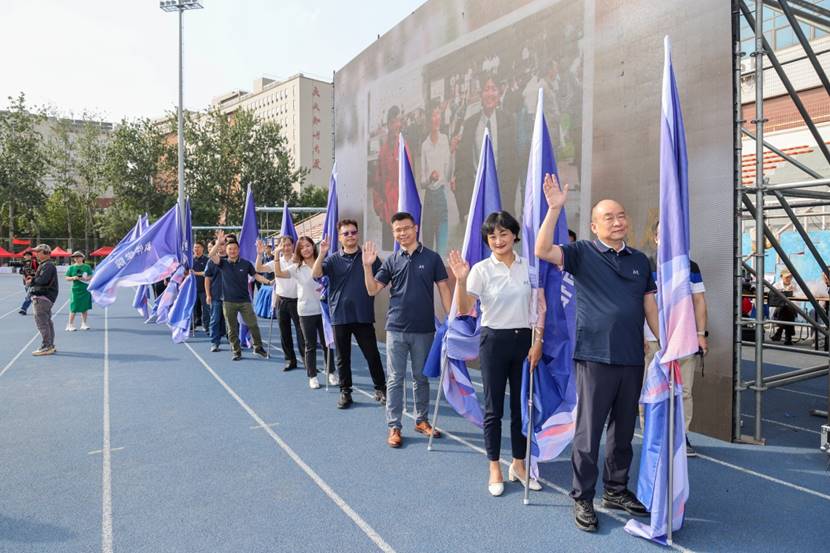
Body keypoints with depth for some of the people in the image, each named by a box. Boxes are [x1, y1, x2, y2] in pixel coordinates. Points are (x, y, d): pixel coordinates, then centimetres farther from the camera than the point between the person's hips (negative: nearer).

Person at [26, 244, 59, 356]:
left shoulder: (48, 265, -14)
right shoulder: (43, 265, 20)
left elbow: (43, 280, -25)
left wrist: (31, 282, -9)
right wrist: (32, 278, 4)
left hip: (43, 297, -11)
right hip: (43, 296, 11)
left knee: (41, 322, -10)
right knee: (47, 322, 15)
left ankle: (46, 347, -8)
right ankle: (50, 345, 23)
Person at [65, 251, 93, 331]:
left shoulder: (87, 267, 5)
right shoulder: (71, 267, 3)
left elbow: (91, 276, 8)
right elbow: (66, 277, 4)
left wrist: (86, 278, -12)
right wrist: (73, 278, -14)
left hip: (86, 290, 2)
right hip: (76, 290, -2)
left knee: (85, 308, 8)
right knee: (74, 308, -2)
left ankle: (84, 324, 18)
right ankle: (70, 325, 7)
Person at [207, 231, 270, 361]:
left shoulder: (246, 263, 0)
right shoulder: (223, 263, 0)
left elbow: (256, 275, 6)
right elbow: (211, 255, -15)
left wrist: (269, 282, -6)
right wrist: (219, 242, -28)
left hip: (245, 301, 0)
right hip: (228, 302, 1)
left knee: (253, 325, 1)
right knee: (232, 329, 7)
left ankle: (258, 347, 18)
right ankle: (237, 351, 19)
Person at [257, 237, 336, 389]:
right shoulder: (296, 268, 0)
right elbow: (279, 274, -13)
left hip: (324, 309, 1)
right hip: (306, 311, 0)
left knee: (327, 343, 8)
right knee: (310, 345, 7)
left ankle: (331, 373, 22)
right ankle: (312, 376, 17)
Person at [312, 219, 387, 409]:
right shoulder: (333, 259, 4)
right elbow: (316, 274, -11)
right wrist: (322, 254, -23)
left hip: (363, 315, -1)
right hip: (340, 316, 1)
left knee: (372, 354, 3)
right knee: (342, 357, 9)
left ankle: (380, 389, 19)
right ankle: (345, 392, 22)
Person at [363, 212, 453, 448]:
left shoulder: (432, 258, 0)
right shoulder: (391, 261, 3)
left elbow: (443, 289, 2)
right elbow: (372, 290, 2)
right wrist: (367, 265, -12)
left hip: (424, 330, 0)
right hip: (396, 329, 1)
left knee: (421, 377, 13)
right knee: (395, 379, 5)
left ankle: (422, 420, 28)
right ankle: (394, 427, 13)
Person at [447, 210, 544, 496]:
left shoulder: (529, 266, 0)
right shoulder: (481, 269, -7)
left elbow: (539, 308, 5)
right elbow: (464, 310, -14)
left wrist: (537, 342, -1)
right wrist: (460, 280, -29)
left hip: (524, 339, 2)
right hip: (494, 340, -2)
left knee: (521, 404, 12)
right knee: (494, 407, 6)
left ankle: (518, 464, 29)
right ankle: (495, 468, 21)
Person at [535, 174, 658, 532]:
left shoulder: (640, 260, 12)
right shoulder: (583, 253, -3)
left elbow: (650, 306, 15)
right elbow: (543, 251, -19)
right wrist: (554, 207, -24)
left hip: (632, 358, 5)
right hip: (595, 357, -5)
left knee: (624, 430, 16)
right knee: (588, 431, 1)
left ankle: (616, 491, 32)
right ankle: (582, 499, 14)